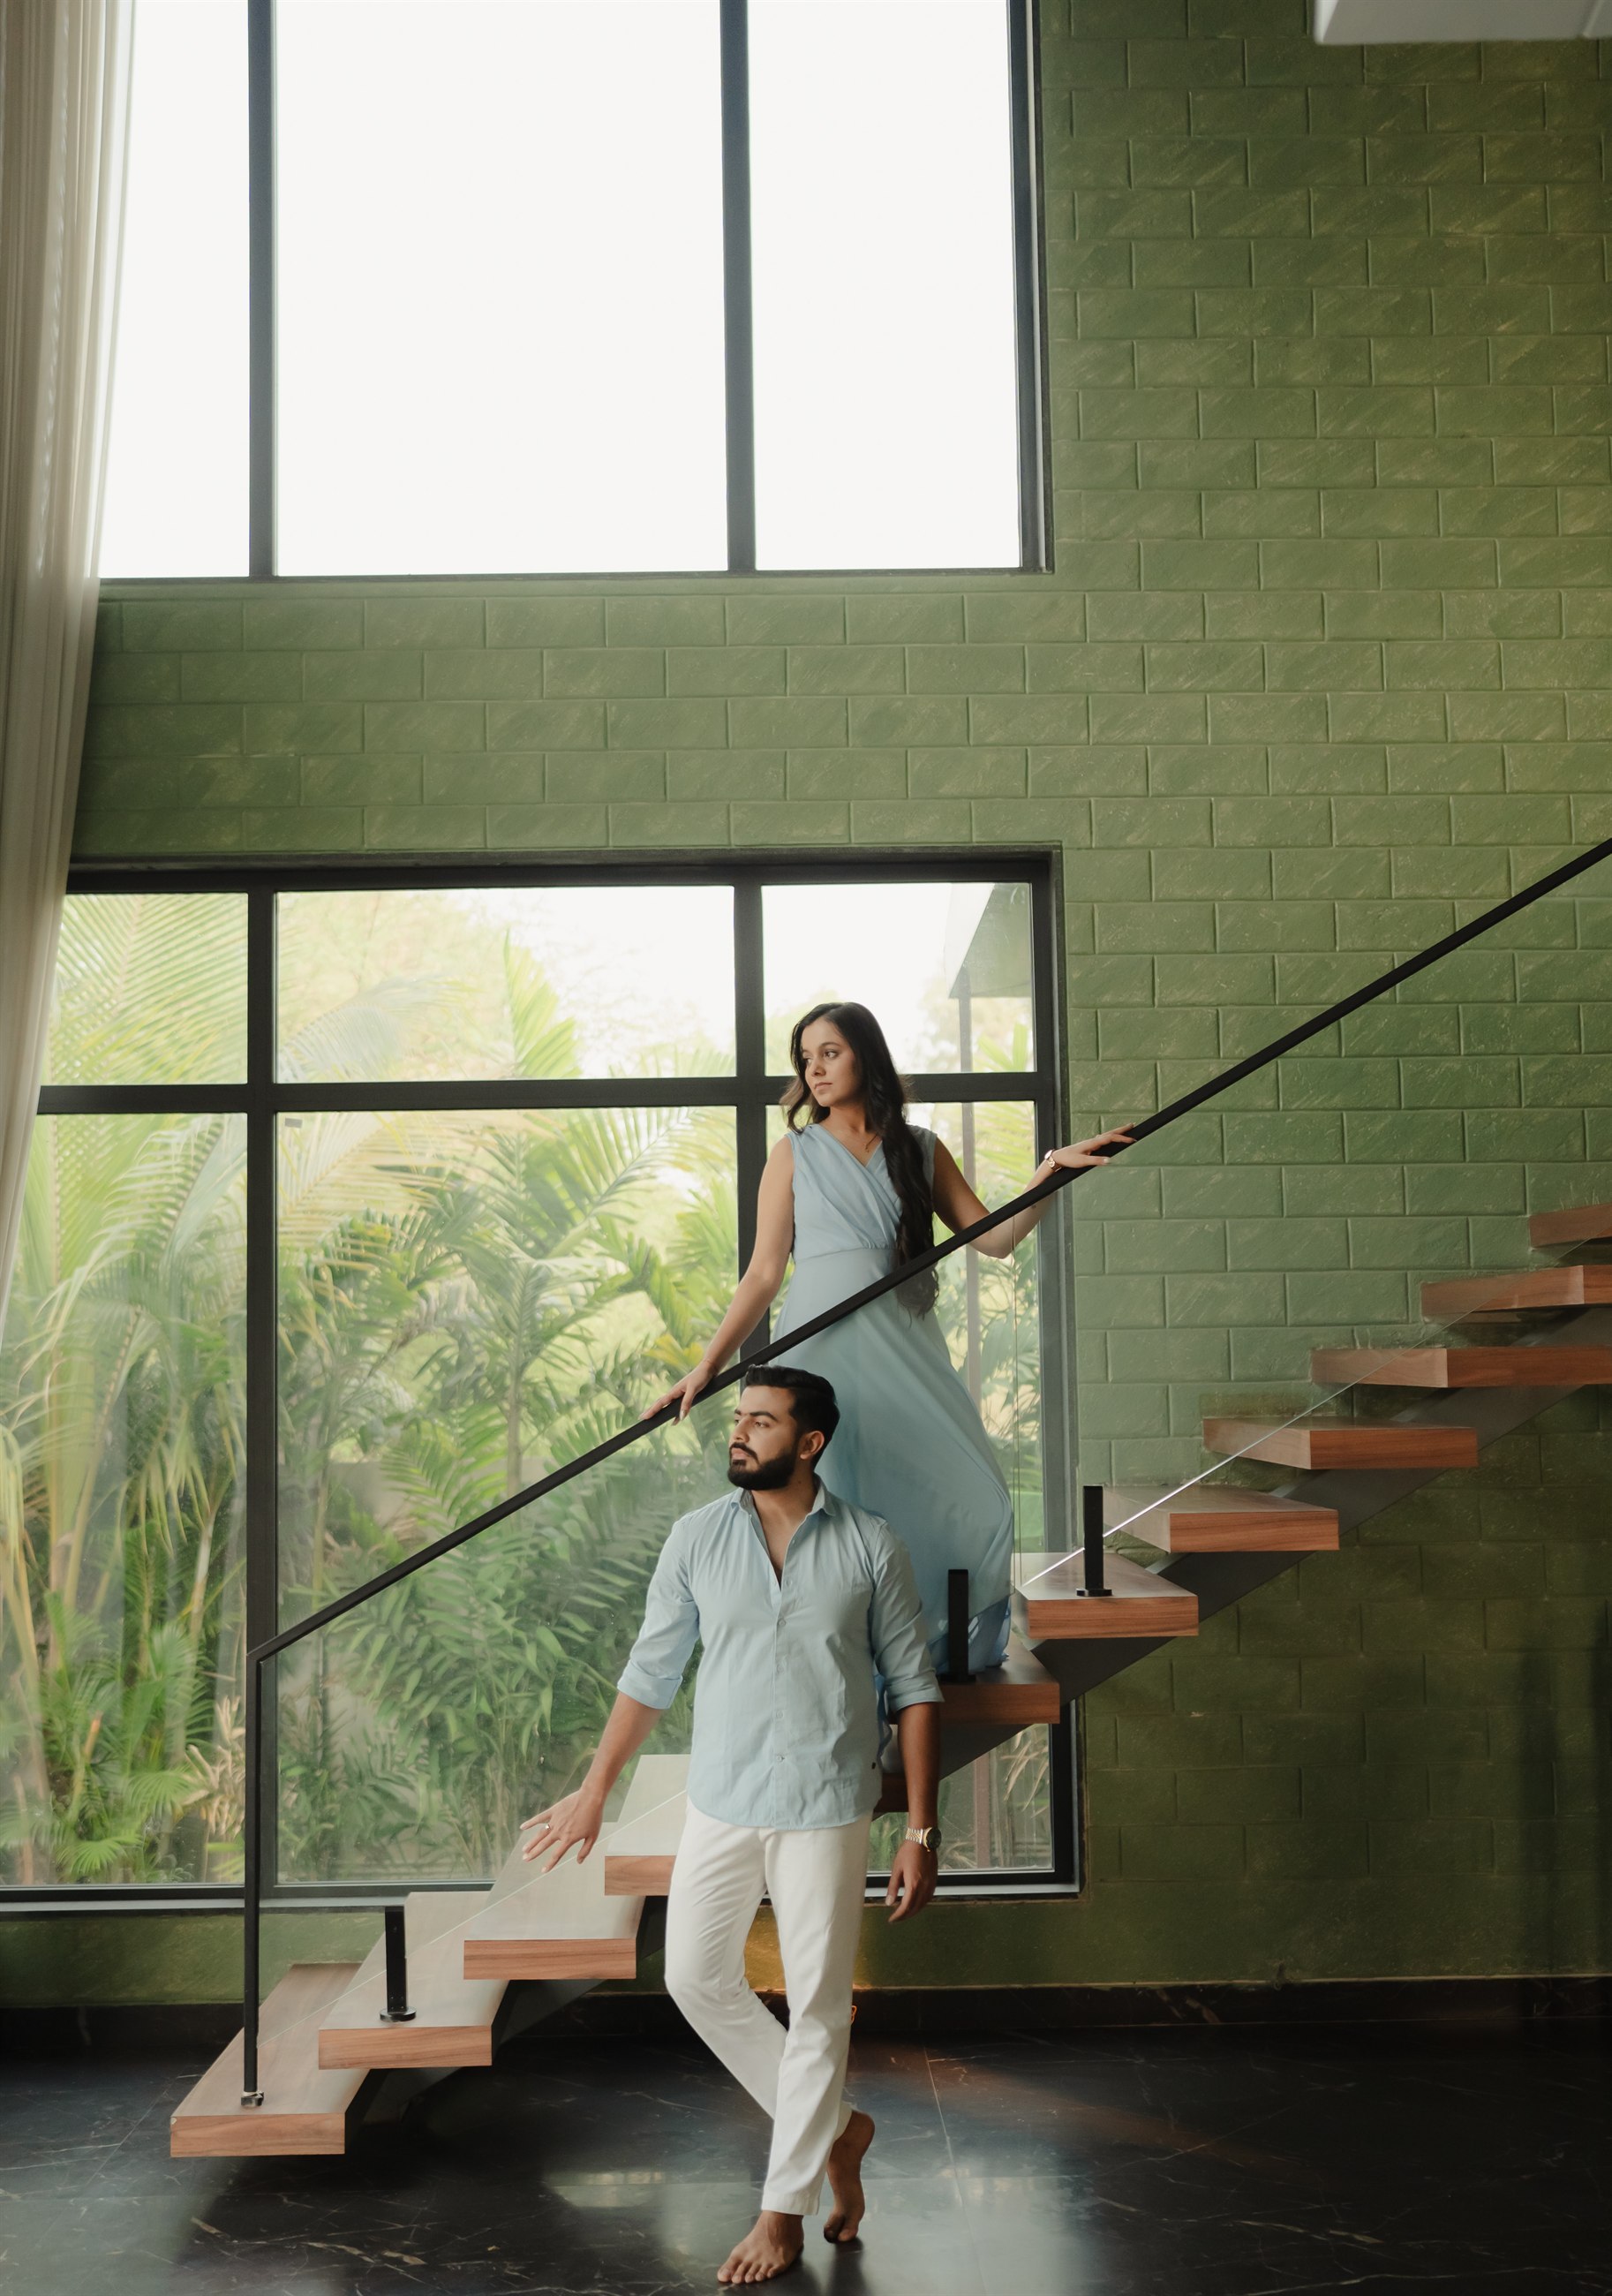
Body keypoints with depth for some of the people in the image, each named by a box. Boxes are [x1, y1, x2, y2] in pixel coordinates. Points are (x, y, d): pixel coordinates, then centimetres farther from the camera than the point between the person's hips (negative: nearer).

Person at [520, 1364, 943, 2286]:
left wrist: (922, 1833, -7)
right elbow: (651, 1673, 7)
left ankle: (784, 2210, 21)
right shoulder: (698, 1537, -2)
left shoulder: (872, 1546, -8)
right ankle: (835, 2127, 27)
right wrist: (595, 1791, 11)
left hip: (826, 1810, -3)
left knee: (818, 2006, 4)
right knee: (697, 1977, 8)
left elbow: (915, 1689, -3)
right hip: (722, 1802, 3)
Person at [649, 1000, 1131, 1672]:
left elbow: (994, 1238, 7)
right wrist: (708, 1365, -6)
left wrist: (1050, 1169, -6)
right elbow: (764, 1273, 3)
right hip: (823, 1348, -1)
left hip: (905, 1347, 2)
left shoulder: (921, 1150, 12)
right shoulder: (794, 1155, 8)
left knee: (973, 1501, -7)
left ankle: (957, 1662, 9)